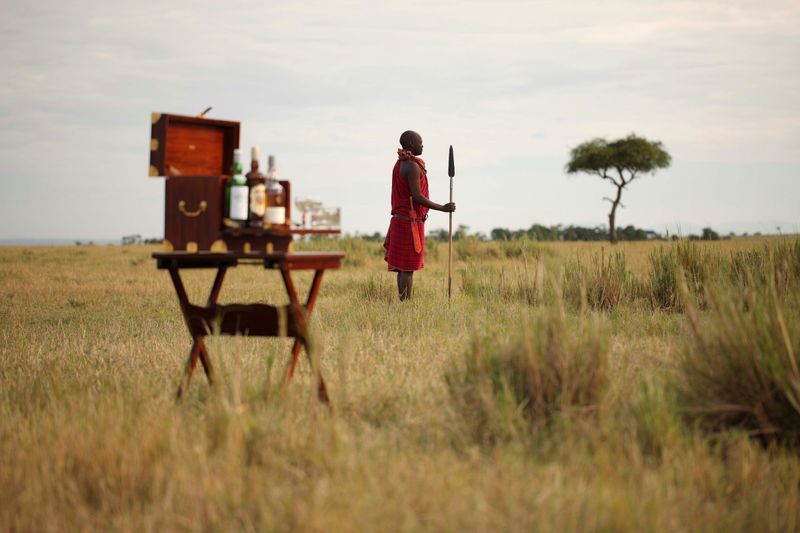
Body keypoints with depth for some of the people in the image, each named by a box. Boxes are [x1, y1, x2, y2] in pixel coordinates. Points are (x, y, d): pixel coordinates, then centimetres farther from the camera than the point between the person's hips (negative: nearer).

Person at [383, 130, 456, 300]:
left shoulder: (399, 165, 16)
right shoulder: (412, 166, -15)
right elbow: (417, 197, -22)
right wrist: (443, 208, -14)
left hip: (400, 219, 10)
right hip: (411, 222, -10)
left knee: (404, 268, 9)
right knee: (408, 268, -8)